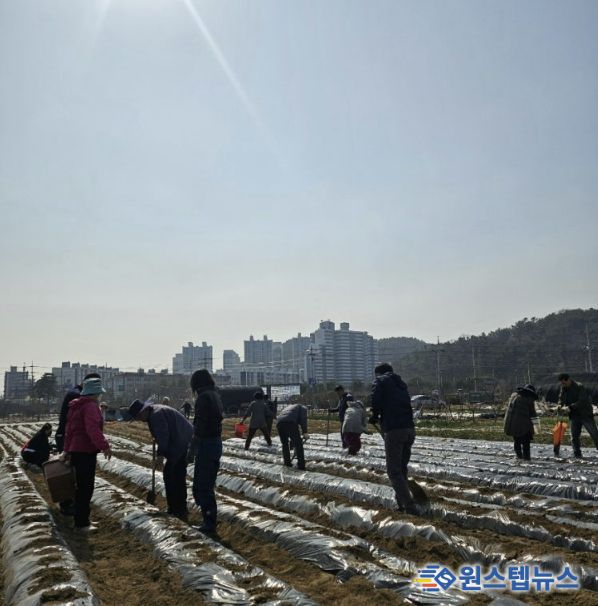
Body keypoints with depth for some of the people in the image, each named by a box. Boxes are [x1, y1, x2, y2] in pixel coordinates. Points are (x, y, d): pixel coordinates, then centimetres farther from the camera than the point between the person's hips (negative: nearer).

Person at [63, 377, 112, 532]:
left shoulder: (76, 407, 17)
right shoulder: (91, 406, -15)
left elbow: (69, 430, 23)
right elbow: (93, 429, -30)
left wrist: (67, 450, 30)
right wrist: (104, 446, -37)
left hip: (76, 451, 10)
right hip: (86, 452, -10)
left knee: (82, 487, 18)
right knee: (86, 488, -4)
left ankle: (81, 519, 27)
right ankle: (82, 523, 1)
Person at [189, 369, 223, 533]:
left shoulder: (203, 397, -16)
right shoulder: (216, 396, 11)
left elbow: (200, 425, -20)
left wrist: (193, 448, -15)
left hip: (206, 444, -9)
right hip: (217, 442, 9)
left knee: (202, 485, 1)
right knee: (208, 484, 20)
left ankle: (210, 522, 6)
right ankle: (211, 518, 30)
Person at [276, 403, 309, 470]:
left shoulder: (289, 407, 44)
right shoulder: (302, 407, 28)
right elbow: (303, 419, 4)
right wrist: (305, 432, -2)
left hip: (279, 422, 6)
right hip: (291, 422, -6)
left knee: (284, 443, 25)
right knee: (298, 444, 6)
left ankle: (287, 462, 28)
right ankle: (301, 466, 6)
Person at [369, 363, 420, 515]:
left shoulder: (380, 381, 5)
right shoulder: (400, 382, 24)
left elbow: (376, 402, -12)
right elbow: (406, 404, 18)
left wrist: (375, 417, 7)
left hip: (393, 430, -7)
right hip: (410, 429, 7)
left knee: (394, 471, 0)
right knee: (402, 467, 19)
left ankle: (410, 506, -7)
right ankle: (402, 502, 25)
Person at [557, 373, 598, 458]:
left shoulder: (579, 387, -17)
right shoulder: (563, 389, 3)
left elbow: (582, 402, -24)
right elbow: (561, 399, 12)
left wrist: (570, 407, -31)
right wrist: (560, 406, -10)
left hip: (585, 414, -6)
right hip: (574, 415, 6)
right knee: (574, 436, 5)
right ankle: (577, 454, 12)